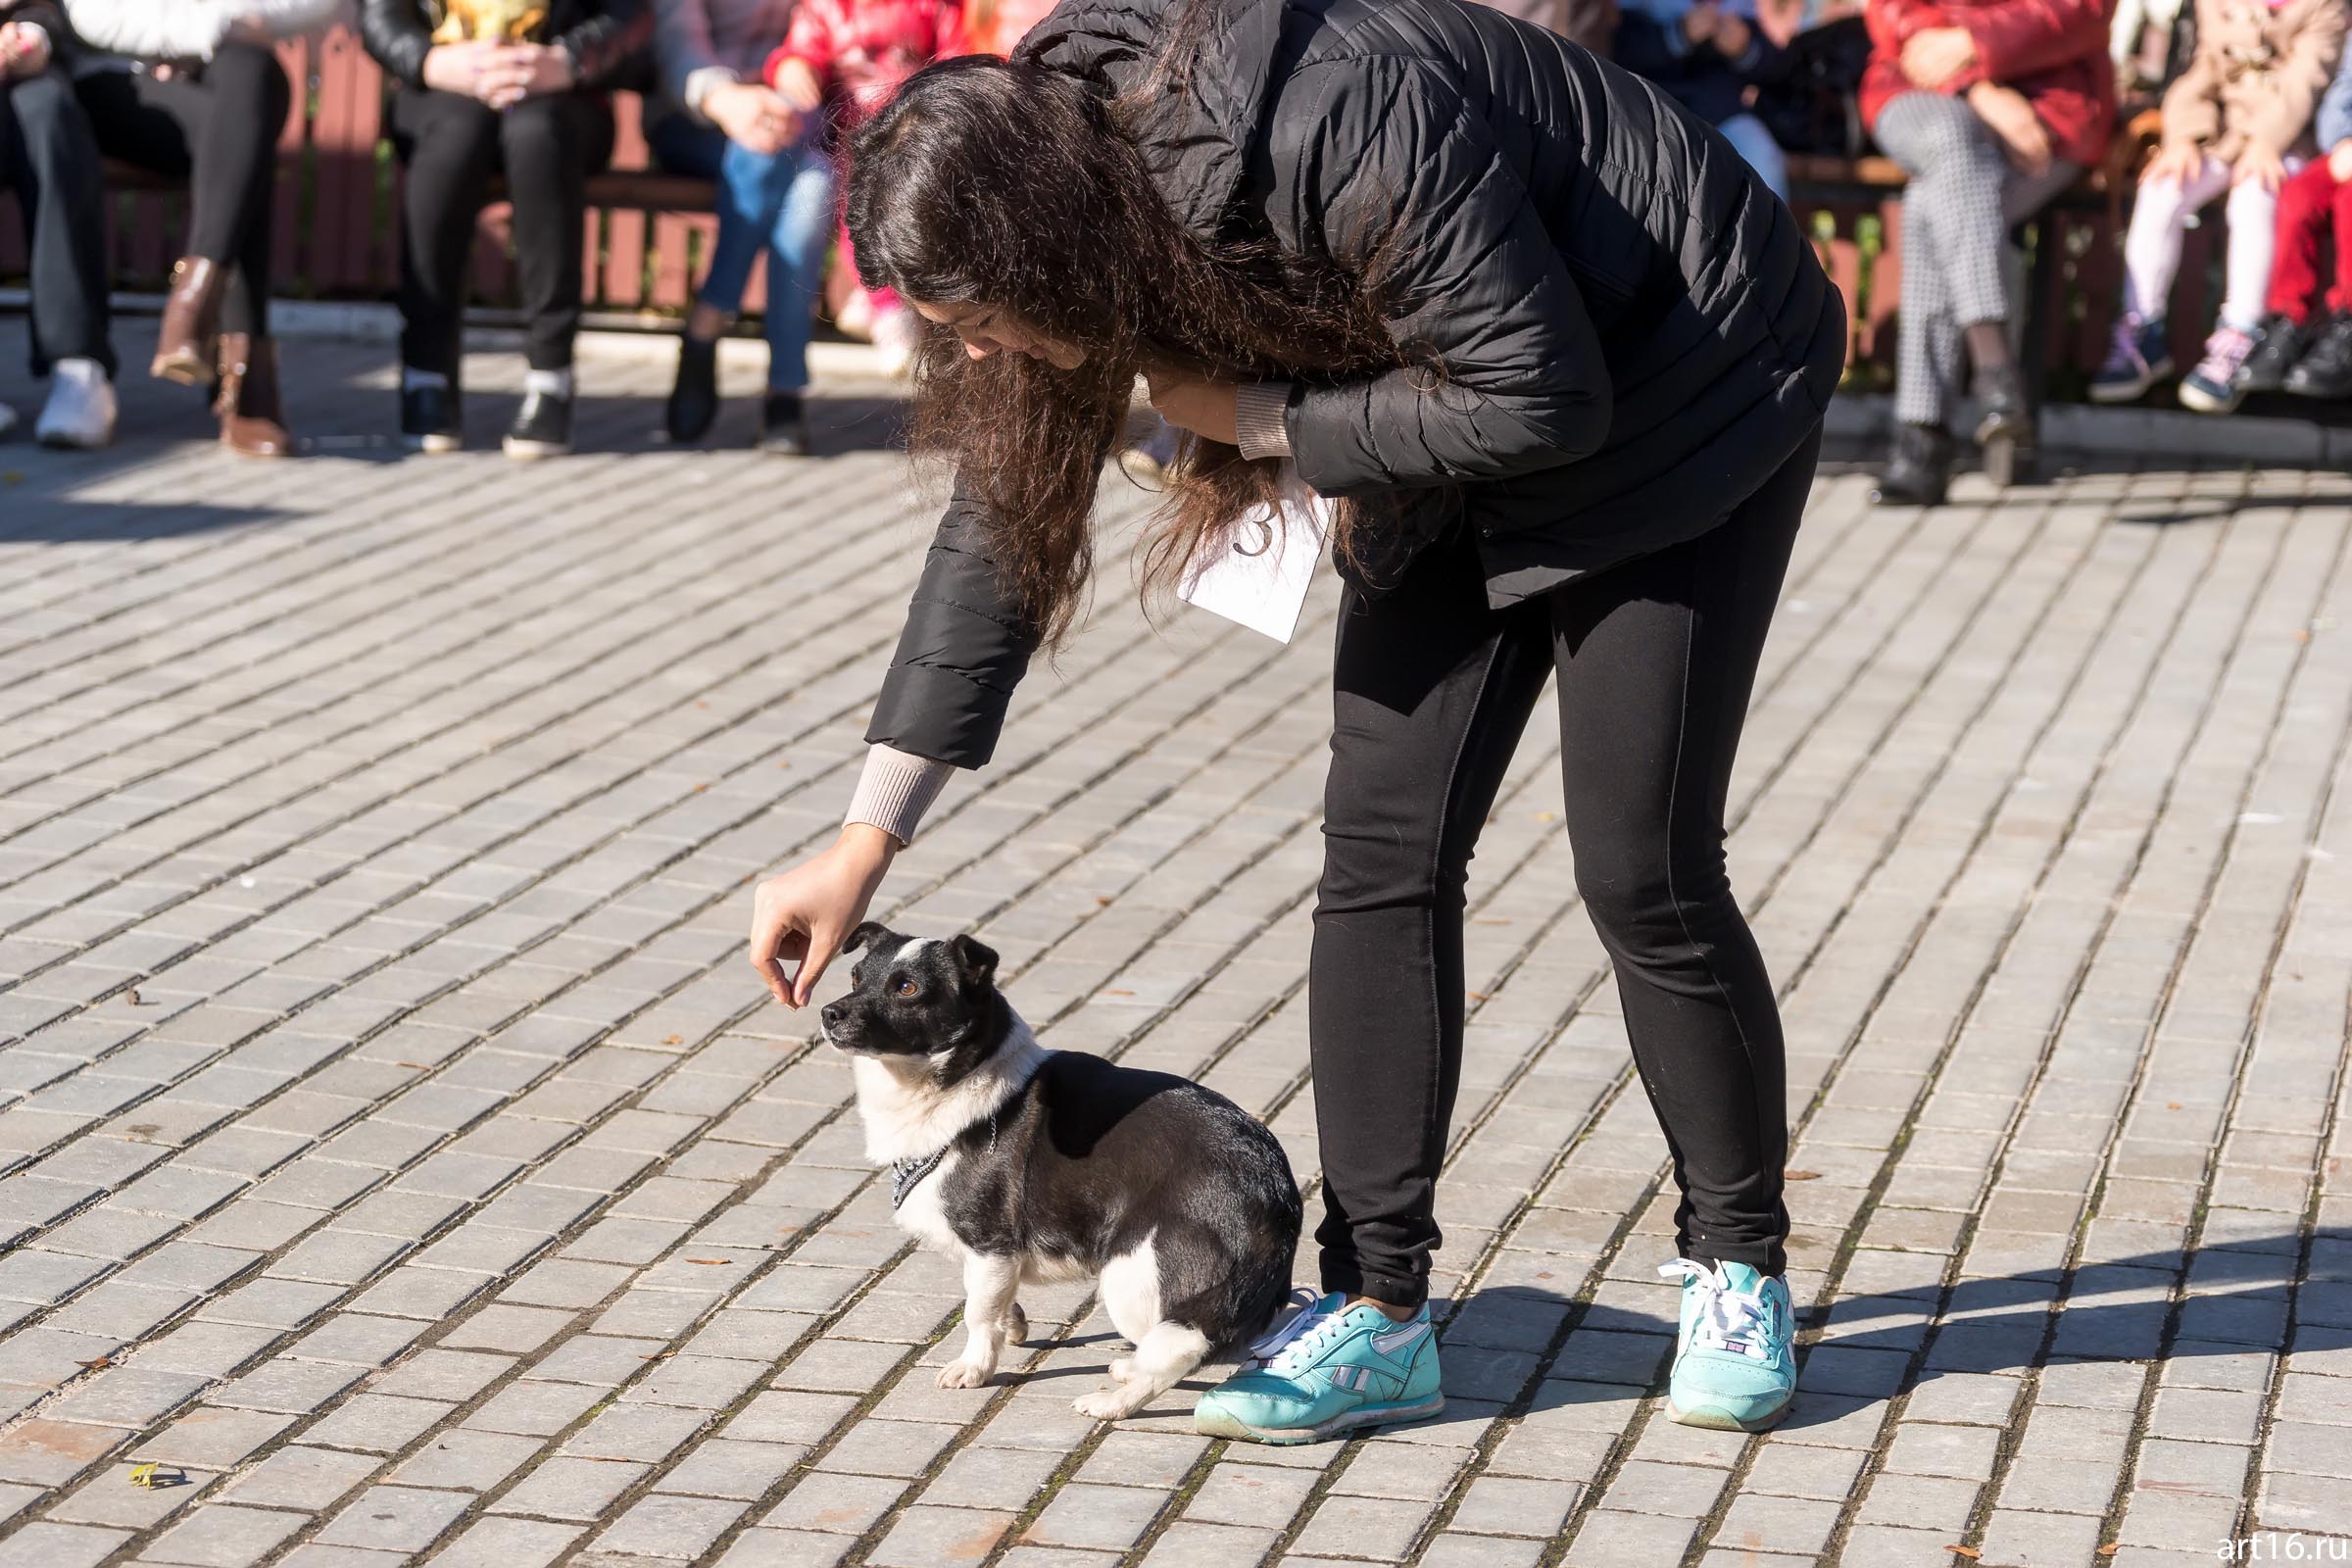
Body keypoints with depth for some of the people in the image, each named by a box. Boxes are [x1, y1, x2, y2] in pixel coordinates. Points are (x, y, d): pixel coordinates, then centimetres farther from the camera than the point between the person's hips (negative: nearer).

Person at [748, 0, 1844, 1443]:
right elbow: (1003, 513, -3)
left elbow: (1540, 398, -30)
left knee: (1642, 869, -6)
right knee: (1383, 848, -2)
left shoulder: (1337, 129, -38)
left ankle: (1739, 1270, 14)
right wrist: (867, 838, -5)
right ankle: (1382, 1313, 3)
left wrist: (1256, 420, -24)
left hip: (1676, 399, -7)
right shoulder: (1072, 162, -11)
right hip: (1462, 446, 7)